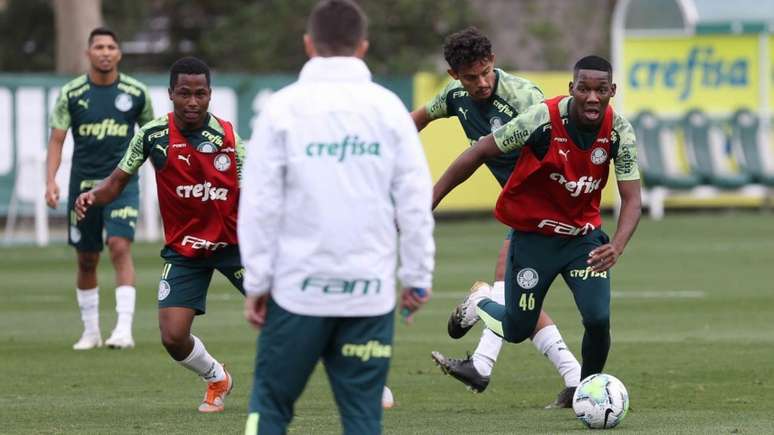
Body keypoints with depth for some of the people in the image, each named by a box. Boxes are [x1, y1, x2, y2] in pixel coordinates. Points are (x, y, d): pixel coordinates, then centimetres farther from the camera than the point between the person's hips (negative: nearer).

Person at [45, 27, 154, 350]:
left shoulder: (135, 92, 0)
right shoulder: (71, 94, -1)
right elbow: (56, 139, -1)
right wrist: (50, 180, -14)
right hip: (83, 184, 2)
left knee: (120, 248, -18)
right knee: (86, 260, 8)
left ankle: (124, 329, -21)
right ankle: (90, 331, 23)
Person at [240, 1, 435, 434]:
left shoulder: (283, 108, -2)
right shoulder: (387, 107, 3)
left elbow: (261, 204, -2)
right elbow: (416, 200, 2)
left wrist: (257, 283, 4)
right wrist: (417, 277, 10)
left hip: (299, 288, -1)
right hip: (370, 289, 1)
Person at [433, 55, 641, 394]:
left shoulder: (619, 131, -16)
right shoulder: (543, 119, -25)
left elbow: (631, 198, -15)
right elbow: (479, 153, -15)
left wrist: (617, 247, -35)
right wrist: (430, 201, -15)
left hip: (584, 235, 2)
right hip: (532, 236, -2)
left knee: (598, 320, -15)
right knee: (517, 331, 7)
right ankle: (479, 302, 42)